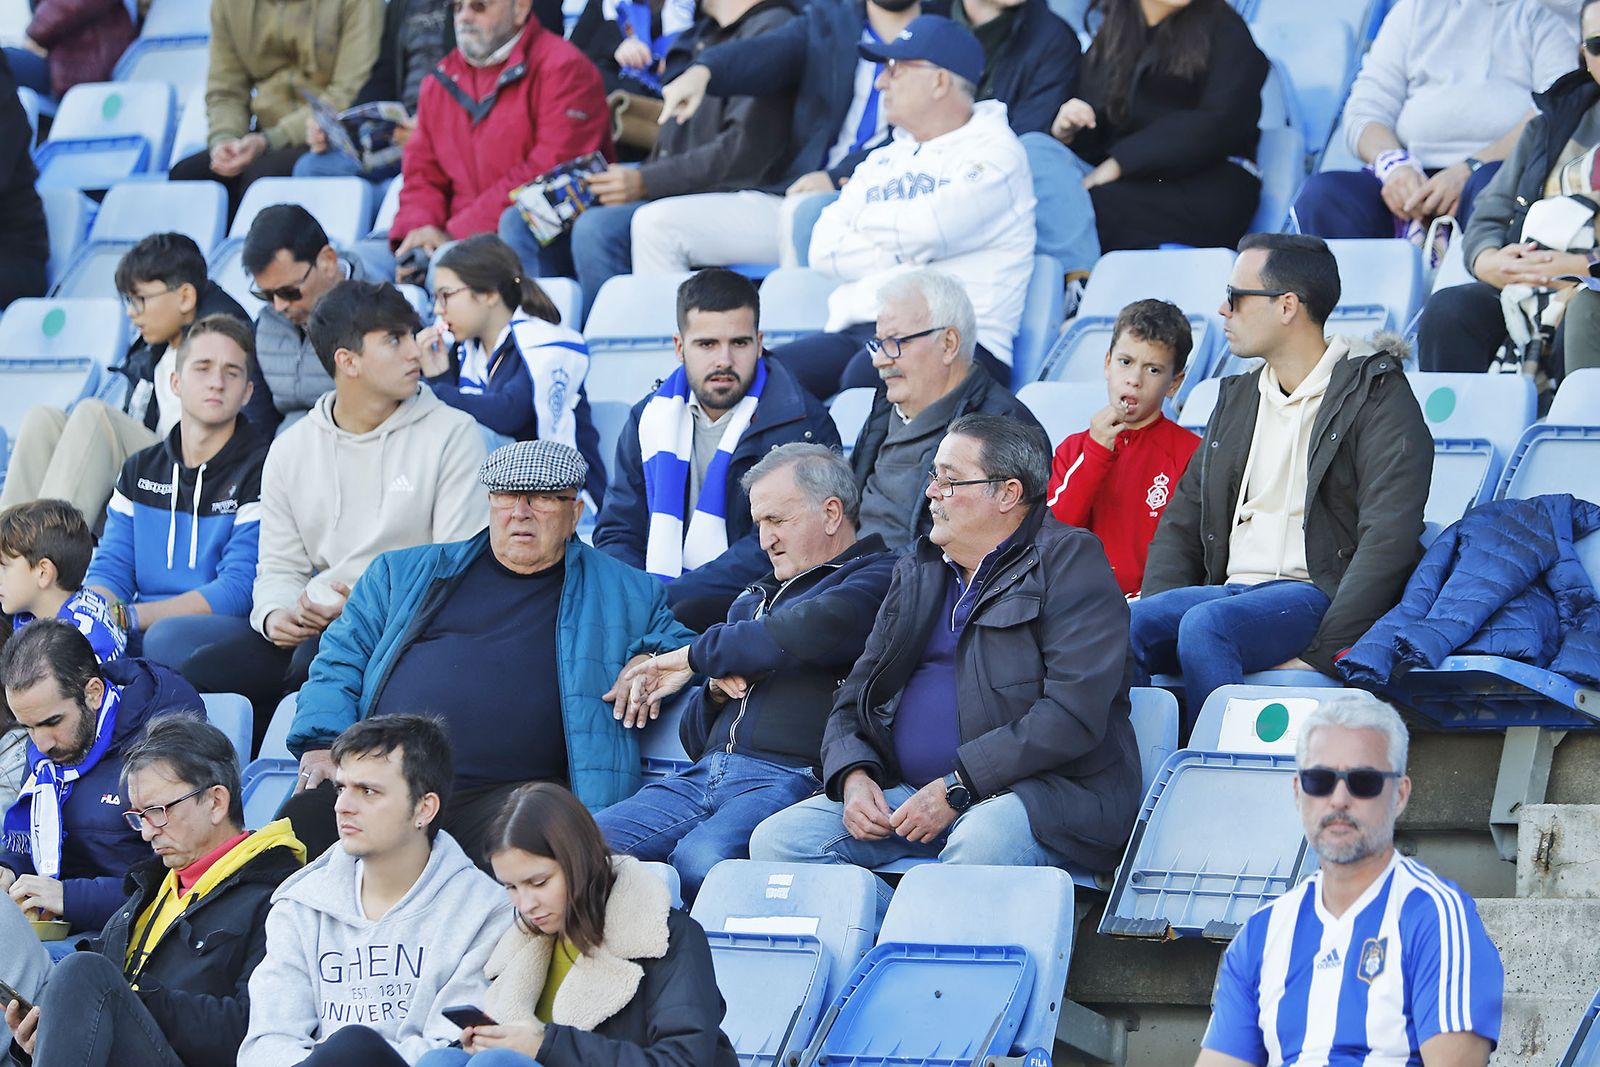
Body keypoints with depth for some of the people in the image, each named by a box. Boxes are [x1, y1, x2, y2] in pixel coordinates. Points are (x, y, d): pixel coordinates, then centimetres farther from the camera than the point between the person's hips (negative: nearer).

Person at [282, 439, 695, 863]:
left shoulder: (625, 594, 20)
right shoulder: (405, 574, 24)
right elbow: (342, 656, 23)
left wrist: (651, 659, 4)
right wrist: (323, 743, 5)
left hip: (510, 790, -2)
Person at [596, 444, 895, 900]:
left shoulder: (877, 580, 6)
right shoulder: (756, 600, 32)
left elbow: (811, 632, -16)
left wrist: (696, 656, -2)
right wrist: (717, 689, 7)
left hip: (792, 776, -8)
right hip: (705, 776, 8)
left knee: (697, 859, -37)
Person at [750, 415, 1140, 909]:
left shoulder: (1069, 562, -3)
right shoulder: (917, 572, 20)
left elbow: (1074, 716, -14)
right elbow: (855, 697, 21)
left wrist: (955, 789, -19)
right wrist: (853, 776, -3)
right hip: (909, 793, 7)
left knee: (982, 843, -40)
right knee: (777, 840, -13)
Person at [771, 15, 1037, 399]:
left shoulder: (995, 151, 3)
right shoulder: (883, 161, 26)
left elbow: (927, 229, -13)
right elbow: (823, 249, 12)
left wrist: (865, 219, 8)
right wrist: (904, 257, -2)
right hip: (852, 334, 7)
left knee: (868, 374, -40)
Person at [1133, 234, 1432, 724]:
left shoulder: (1376, 395, 0)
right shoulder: (1236, 399, 23)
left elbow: (1389, 538, -12)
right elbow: (1181, 523, 20)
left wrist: (1321, 653, -20)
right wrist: (1156, 613, -1)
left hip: (1318, 593, -6)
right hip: (1232, 589, 6)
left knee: (1207, 624, -36)